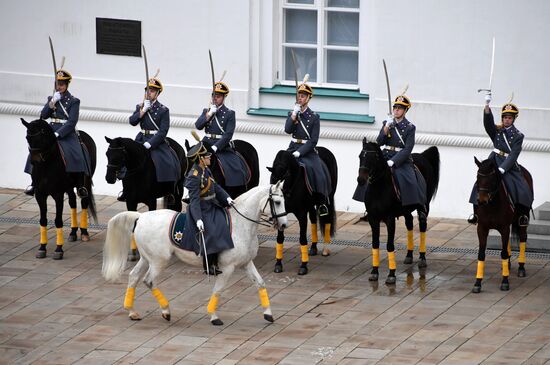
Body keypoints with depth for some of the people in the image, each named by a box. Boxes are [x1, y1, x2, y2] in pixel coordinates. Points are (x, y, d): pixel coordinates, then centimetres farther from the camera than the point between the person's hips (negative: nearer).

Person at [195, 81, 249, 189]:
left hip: (222, 147, -3)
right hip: (207, 145, 3)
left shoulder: (229, 113, 2)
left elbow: (228, 134, -7)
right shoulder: (206, 111, 15)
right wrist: (209, 114, -9)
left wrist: (215, 147, -17)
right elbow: (198, 126, 1)